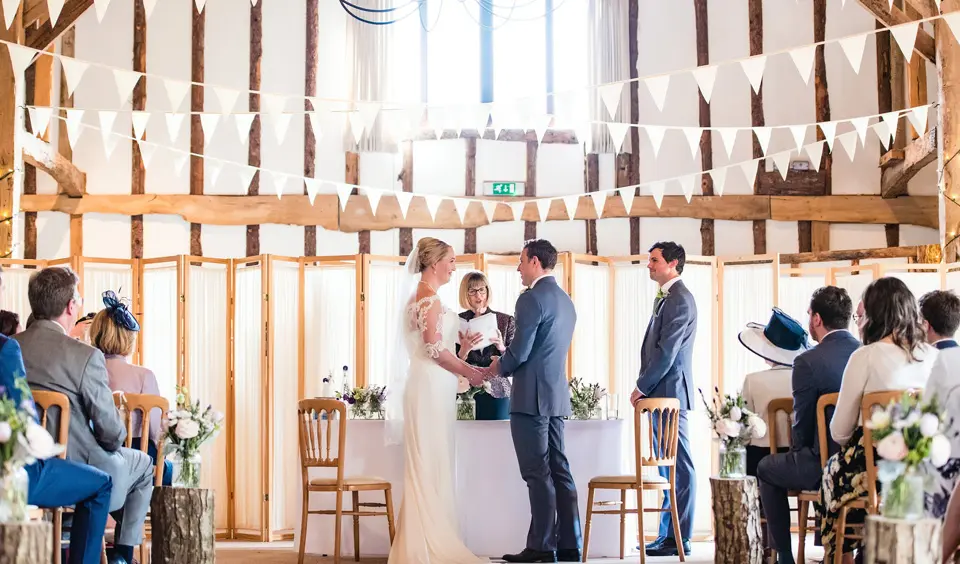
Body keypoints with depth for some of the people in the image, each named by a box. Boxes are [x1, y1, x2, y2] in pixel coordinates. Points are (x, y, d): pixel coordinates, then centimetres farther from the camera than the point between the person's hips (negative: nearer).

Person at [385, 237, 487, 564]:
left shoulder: (422, 295, 17)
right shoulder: (428, 297, -12)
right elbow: (434, 347, -19)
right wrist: (468, 372, -10)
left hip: (433, 386, 10)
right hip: (431, 387, -10)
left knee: (431, 463, 10)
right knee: (430, 463, -6)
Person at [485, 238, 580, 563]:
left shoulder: (532, 299, -13)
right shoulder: (565, 301, 16)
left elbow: (519, 351, -17)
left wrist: (499, 368, 2)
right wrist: (508, 362, 19)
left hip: (531, 396, -9)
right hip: (557, 396, 9)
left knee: (538, 474, -6)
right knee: (558, 470, 9)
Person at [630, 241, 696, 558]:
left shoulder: (679, 300, -13)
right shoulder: (668, 298, 18)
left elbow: (667, 351, -18)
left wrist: (641, 387, -13)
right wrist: (646, 388, 11)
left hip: (670, 391, -10)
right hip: (661, 393, 10)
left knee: (679, 467, -5)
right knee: (669, 468, 12)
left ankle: (680, 540, -2)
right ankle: (669, 535, 17)